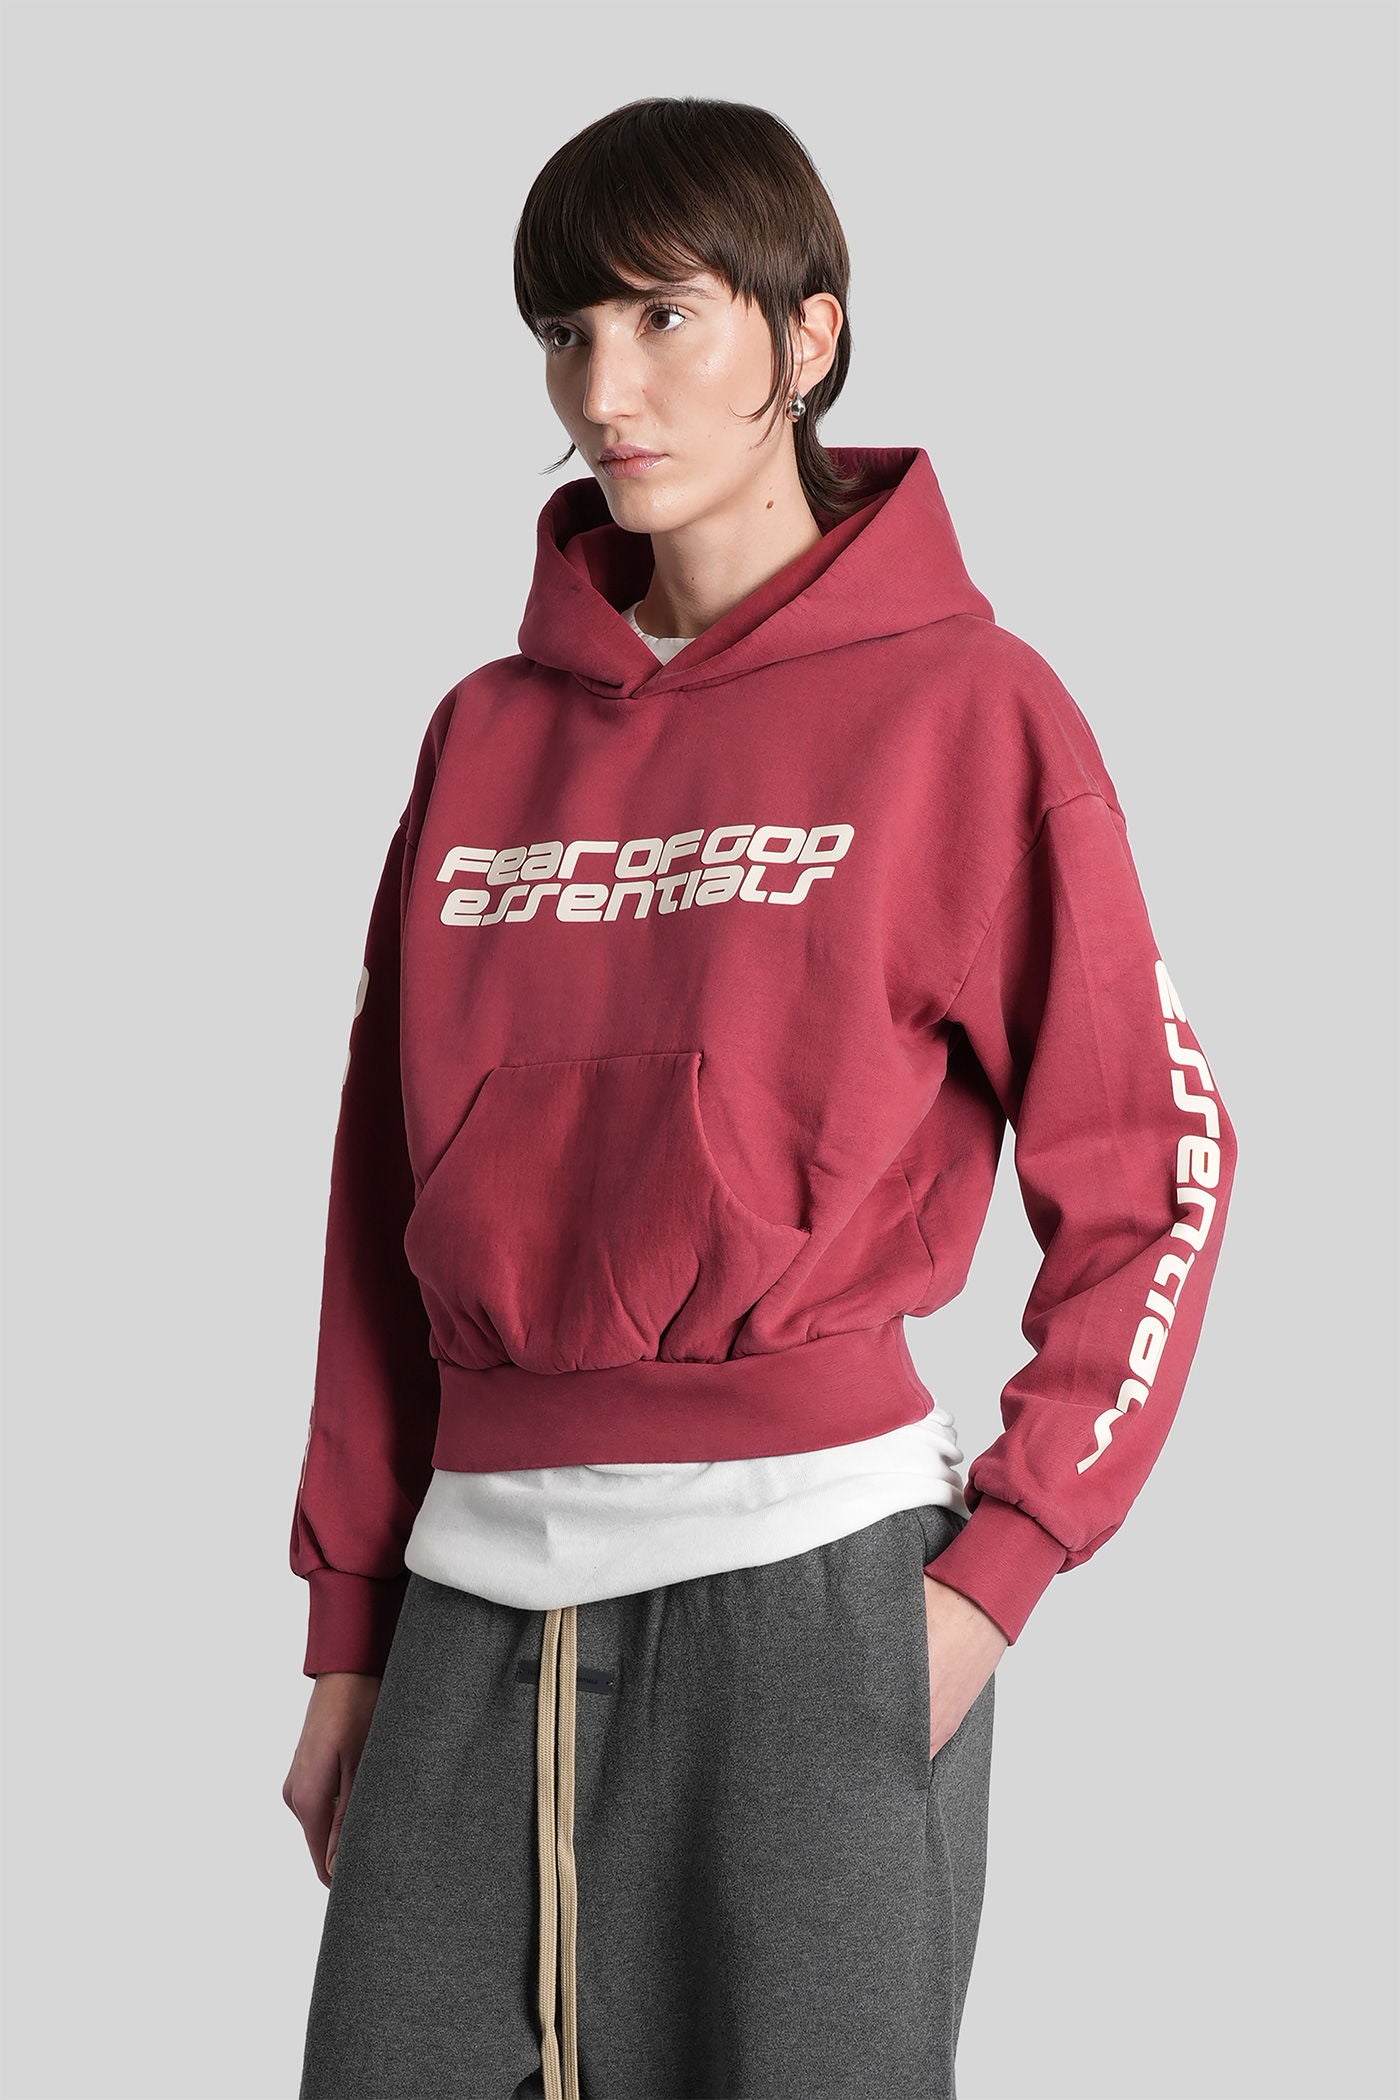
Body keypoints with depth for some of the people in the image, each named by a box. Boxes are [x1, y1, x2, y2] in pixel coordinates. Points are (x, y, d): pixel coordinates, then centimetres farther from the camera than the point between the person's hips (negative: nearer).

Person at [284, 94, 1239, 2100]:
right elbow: (386, 1194, 13)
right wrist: (351, 1628, 11)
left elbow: (1153, 1172, -3)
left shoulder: (962, 705, -3)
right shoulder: (489, 734, 11)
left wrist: (998, 1574, -10)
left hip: (810, 1579, -4)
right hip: (482, 1589, 4)